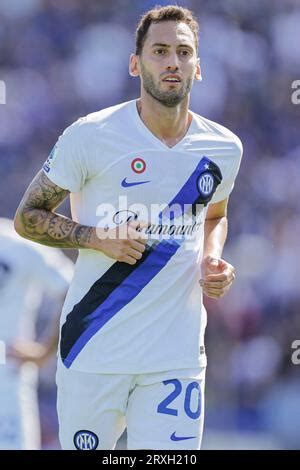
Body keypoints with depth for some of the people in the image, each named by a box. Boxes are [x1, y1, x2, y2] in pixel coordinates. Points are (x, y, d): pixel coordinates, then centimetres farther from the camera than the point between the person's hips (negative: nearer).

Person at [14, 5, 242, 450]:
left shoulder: (224, 148, 5)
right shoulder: (91, 136, -7)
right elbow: (27, 217, 2)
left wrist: (213, 262, 4)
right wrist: (98, 238, -15)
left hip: (177, 357, 2)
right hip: (94, 350, -2)